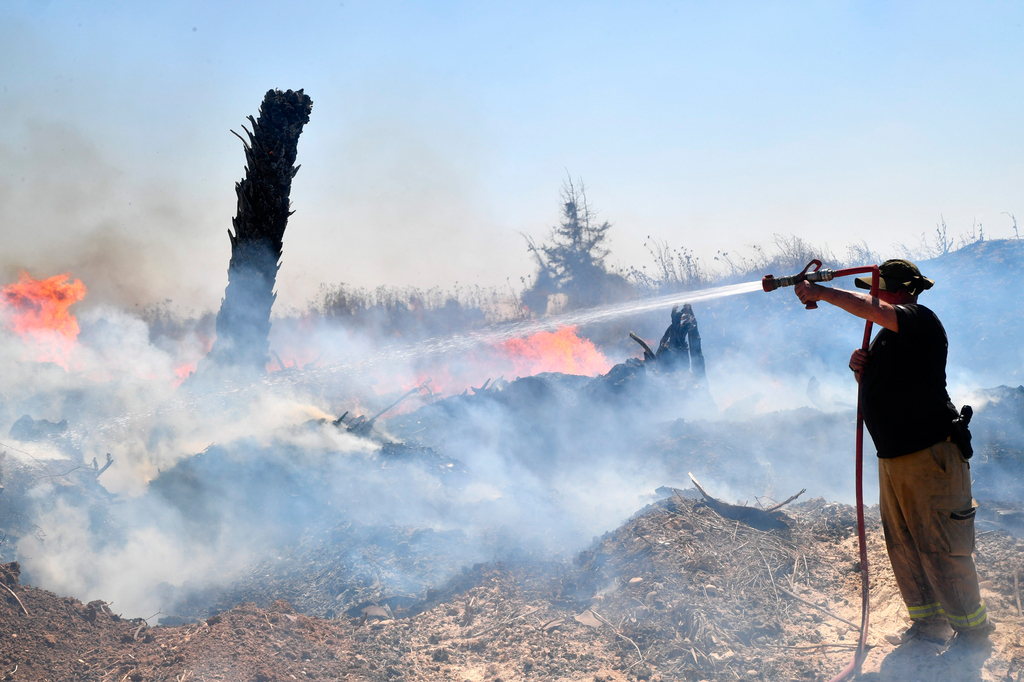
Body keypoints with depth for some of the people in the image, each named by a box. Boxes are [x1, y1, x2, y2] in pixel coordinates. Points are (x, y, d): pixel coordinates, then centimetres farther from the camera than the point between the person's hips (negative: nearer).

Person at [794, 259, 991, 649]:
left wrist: (819, 292, -19)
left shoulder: (921, 321, -11)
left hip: (931, 456, -9)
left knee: (941, 550, -3)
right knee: (903, 546, 13)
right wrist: (861, 370, 2)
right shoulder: (885, 338, 16)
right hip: (893, 458, 9)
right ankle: (930, 623, 25)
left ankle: (972, 631, 11)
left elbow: (873, 310, -29)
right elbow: (879, 389, 23)